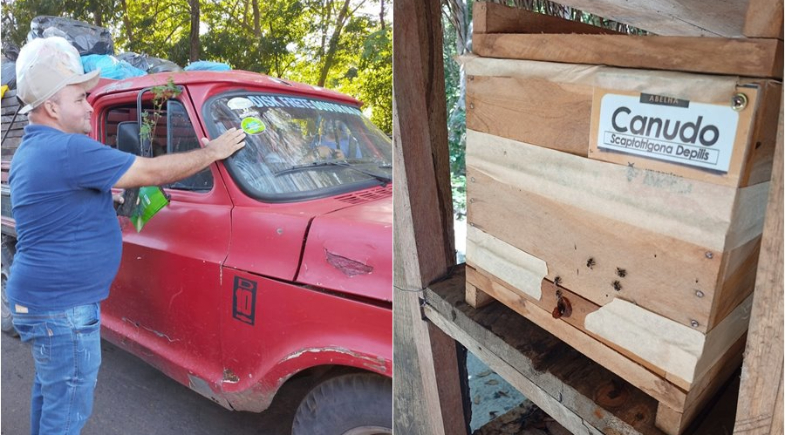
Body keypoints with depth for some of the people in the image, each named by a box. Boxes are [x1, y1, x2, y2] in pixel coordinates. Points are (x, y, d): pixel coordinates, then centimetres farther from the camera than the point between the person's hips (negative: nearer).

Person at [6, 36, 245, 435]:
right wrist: (213, 152, -10)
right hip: (61, 308, -10)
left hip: (36, 297, 10)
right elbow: (153, 172, -21)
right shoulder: (69, 150, -23)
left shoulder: (29, 150, 11)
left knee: (50, 387, 24)